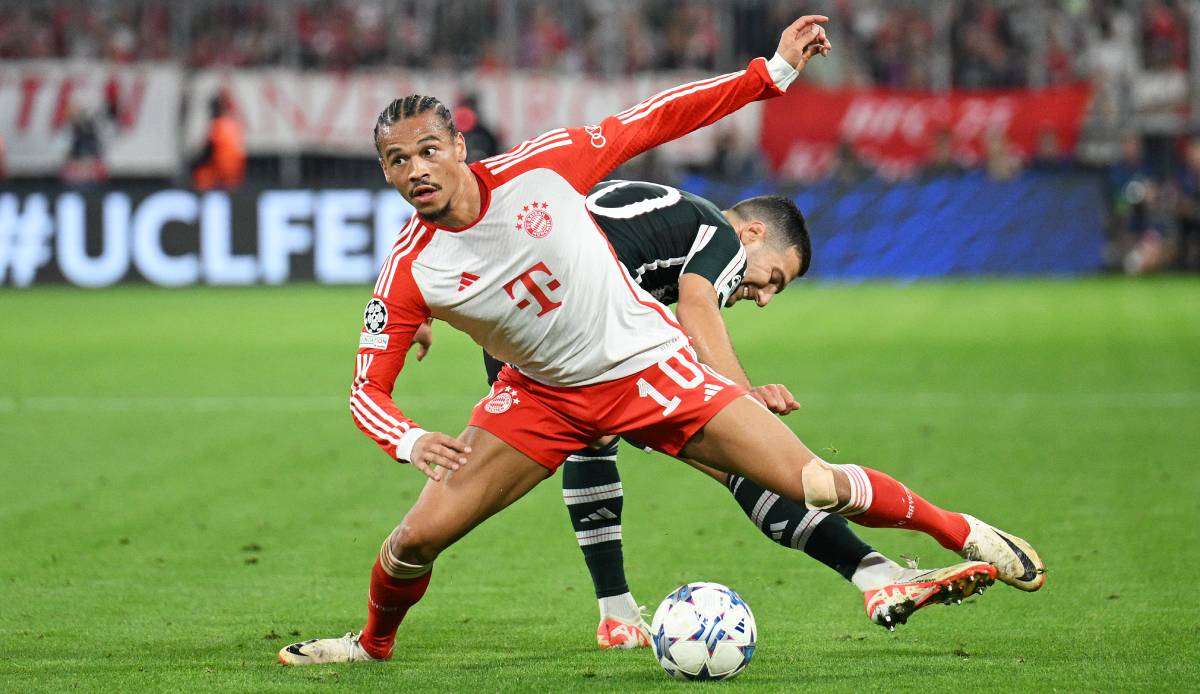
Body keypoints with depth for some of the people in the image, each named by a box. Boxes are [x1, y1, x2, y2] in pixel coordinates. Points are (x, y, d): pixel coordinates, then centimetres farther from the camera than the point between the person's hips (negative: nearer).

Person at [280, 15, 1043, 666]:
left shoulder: (536, 170, -18)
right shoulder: (409, 273, -16)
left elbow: (649, 122, -9)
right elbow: (369, 388, -11)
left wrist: (773, 71, -12)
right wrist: (410, 442, -34)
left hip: (646, 366, -1)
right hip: (543, 397, 1)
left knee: (815, 486, -9)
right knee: (418, 537, -9)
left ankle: (958, 530, 15)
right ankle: (373, 643, 23)